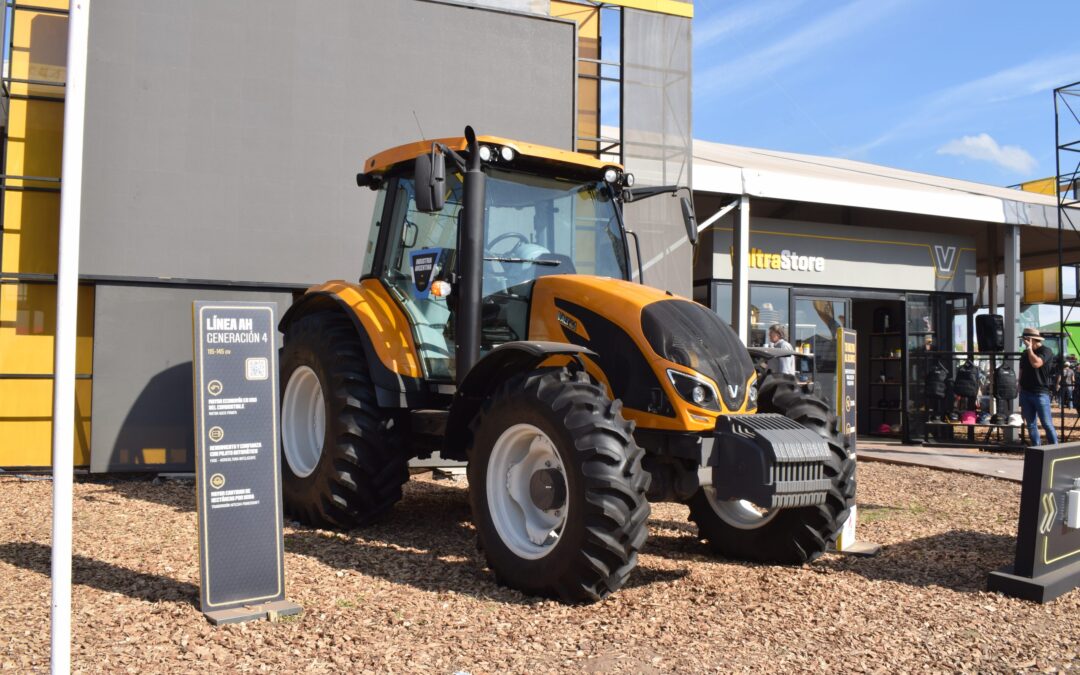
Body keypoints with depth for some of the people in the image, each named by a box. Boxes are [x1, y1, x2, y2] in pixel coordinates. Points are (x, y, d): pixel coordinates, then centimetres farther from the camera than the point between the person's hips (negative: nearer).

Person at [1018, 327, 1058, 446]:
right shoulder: (1025, 353, 15)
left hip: (1041, 393, -7)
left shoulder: (1045, 351, -6)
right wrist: (1020, 390, 17)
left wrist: (1029, 348, -15)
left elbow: (1036, 363, -25)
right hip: (1026, 392, 7)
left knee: (1047, 424, -8)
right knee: (1030, 424, 6)